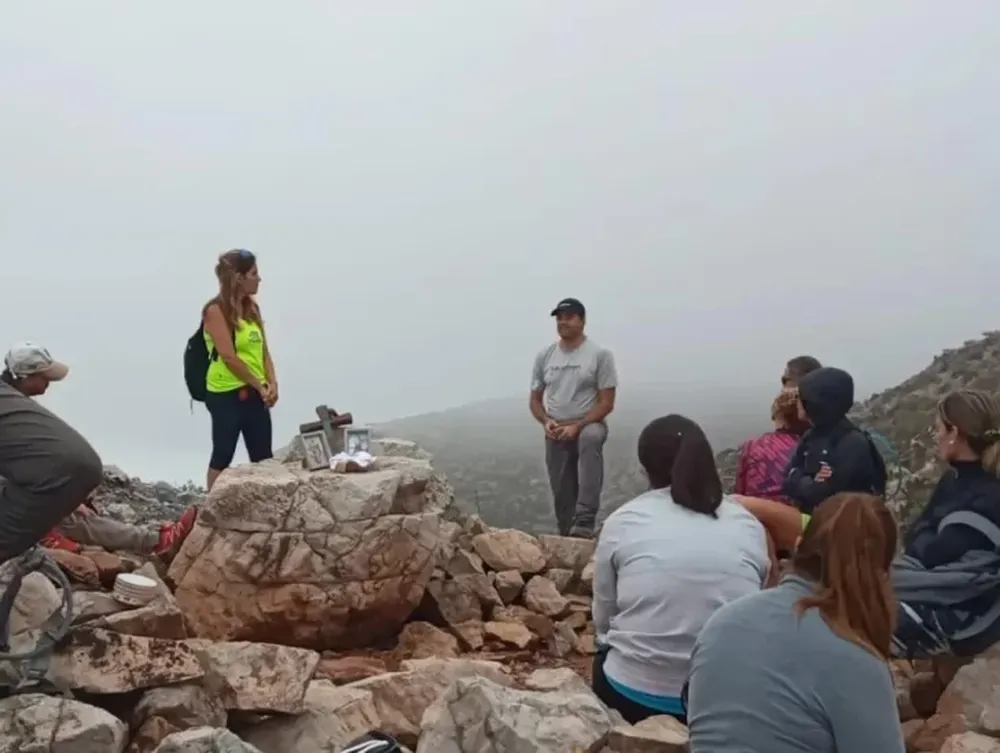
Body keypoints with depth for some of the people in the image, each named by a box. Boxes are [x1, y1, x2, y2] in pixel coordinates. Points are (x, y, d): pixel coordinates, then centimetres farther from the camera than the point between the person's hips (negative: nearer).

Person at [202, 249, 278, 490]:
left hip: (255, 394, 7)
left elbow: (263, 350, 10)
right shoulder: (216, 311, -11)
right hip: (226, 395, -7)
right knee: (223, 455, 4)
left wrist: (272, 383, -5)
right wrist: (260, 386, -13)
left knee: (263, 457, 8)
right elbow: (229, 357, -17)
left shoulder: (252, 307, 10)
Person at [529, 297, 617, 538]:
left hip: (588, 425, -4)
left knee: (591, 438, -39)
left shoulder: (599, 354, -5)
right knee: (562, 495, 2)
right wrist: (546, 421, -10)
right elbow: (535, 400, 12)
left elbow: (607, 403, -8)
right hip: (556, 434, 4)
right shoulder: (544, 356, 7)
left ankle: (584, 522, -42)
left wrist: (577, 426, -20)